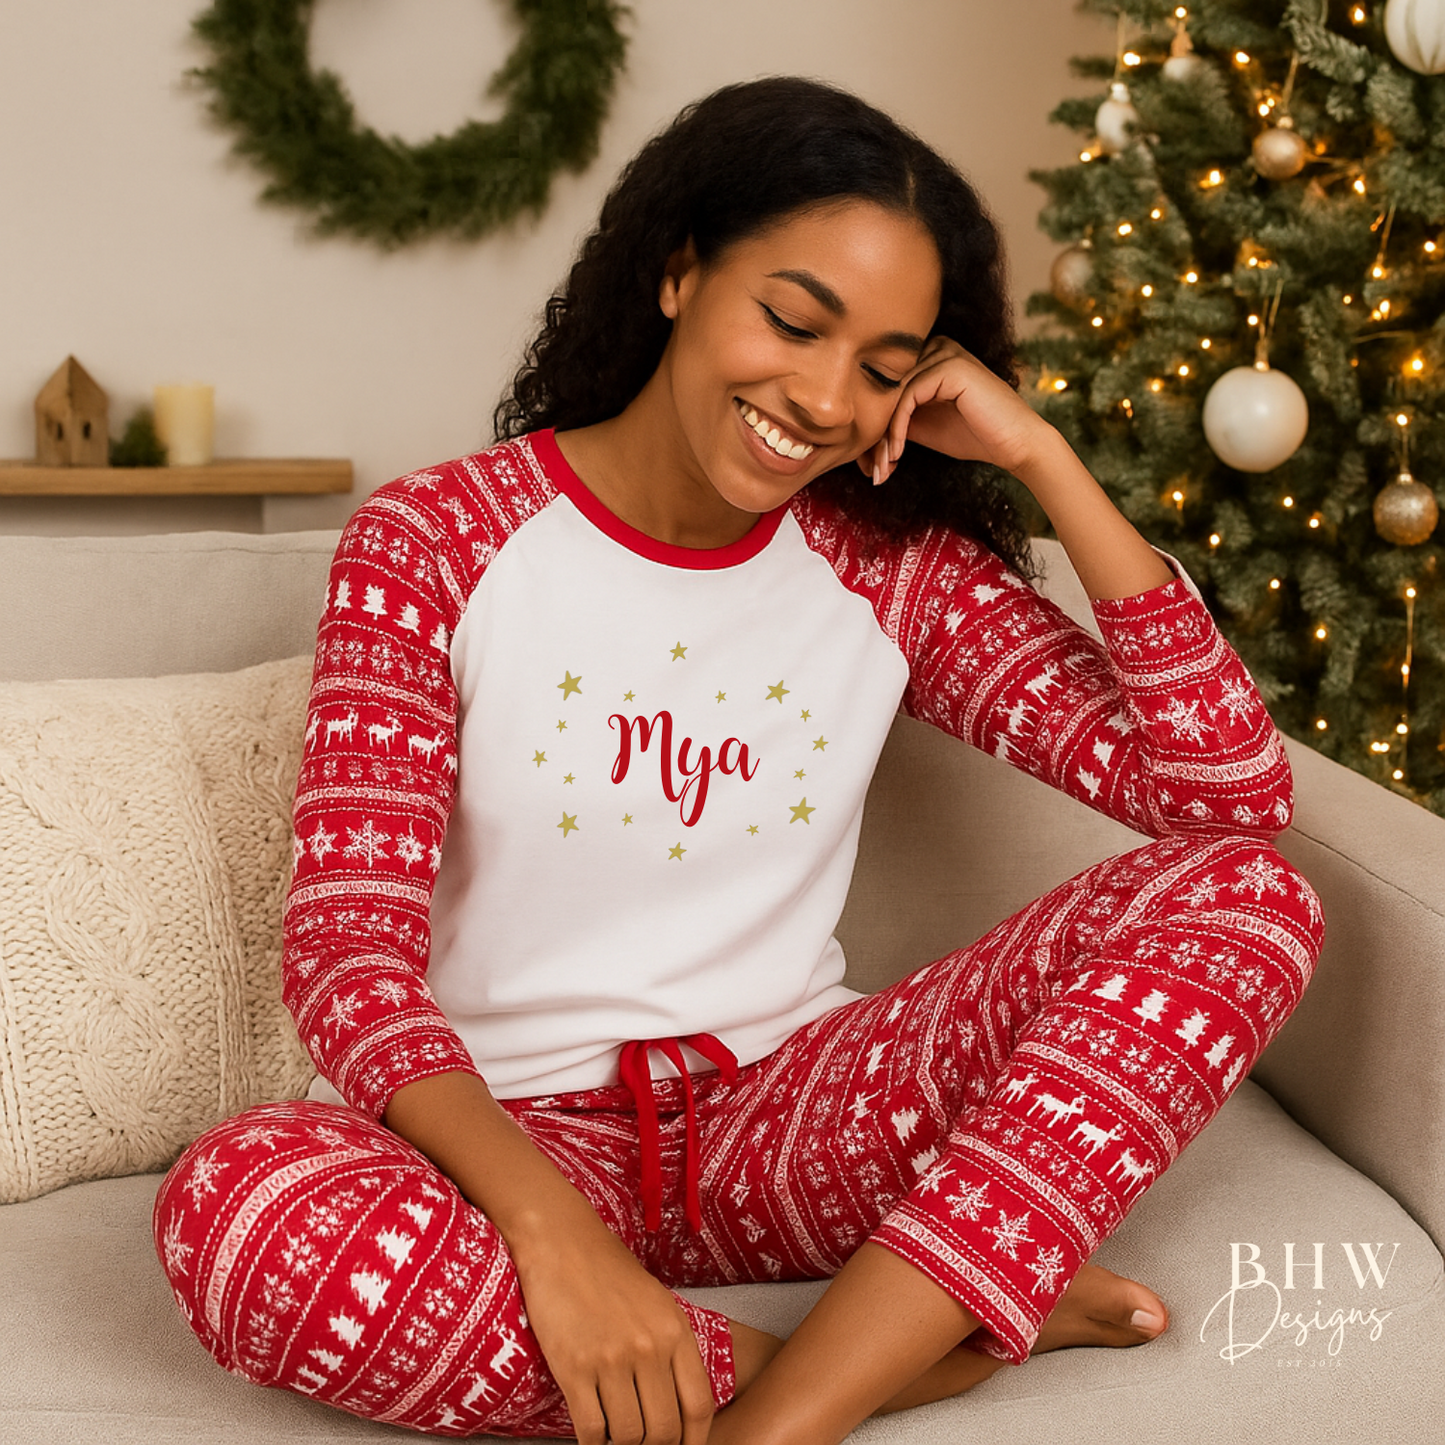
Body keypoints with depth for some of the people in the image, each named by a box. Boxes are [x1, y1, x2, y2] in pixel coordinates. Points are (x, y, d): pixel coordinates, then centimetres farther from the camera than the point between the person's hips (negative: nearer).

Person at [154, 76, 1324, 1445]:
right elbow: (346, 948, -15)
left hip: (789, 1114, 3)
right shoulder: (432, 544, -5)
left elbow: (1235, 784, -4)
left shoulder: (889, 567, 4)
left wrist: (1046, 462, -9)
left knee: (1246, 887, -15)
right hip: (521, 1128, -2)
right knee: (231, 1204, -36)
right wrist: (552, 1232, -32)